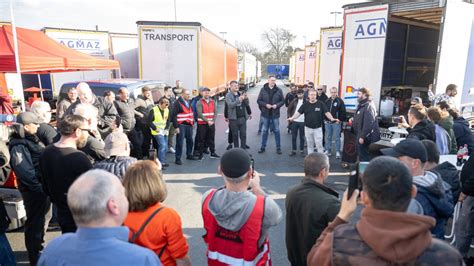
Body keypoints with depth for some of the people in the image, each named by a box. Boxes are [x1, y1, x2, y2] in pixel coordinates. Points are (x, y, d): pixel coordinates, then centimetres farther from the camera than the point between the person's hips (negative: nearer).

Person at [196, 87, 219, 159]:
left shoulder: (213, 102, 9)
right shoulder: (199, 102, -5)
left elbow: (215, 112, 4)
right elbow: (200, 114, -14)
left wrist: (213, 121, -10)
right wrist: (207, 121, -19)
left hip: (211, 124, 4)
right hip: (202, 124, -4)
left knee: (211, 139, 11)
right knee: (201, 139, 3)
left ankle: (213, 153, 21)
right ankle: (200, 154, 12)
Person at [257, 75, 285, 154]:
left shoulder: (279, 90, -1)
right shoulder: (263, 90, -2)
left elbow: (282, 101, 3)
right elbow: (258, 100, -1)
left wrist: (277, 105, -15)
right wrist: (265, 105, -16)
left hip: (275, 114, 0)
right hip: (265, 114, 0)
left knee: (276, 131, 7)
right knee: (264, 131, 10)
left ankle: (278, 148, 17)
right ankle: (263, 147, 21)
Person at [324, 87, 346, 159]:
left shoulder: (340, 101, -4)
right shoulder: (327, 101, 10)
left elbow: (343, 112, -6)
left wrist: (340, 120, -11)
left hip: (336, 122, -5)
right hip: (327, 122, 5)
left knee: (337, 138, 0)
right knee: (328, 137, 11)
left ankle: (338, 152, 8)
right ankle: (328, 151, 20)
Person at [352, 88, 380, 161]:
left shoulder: (368, 106, -19)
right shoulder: (361, 105, 14)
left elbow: (368, 124, -27)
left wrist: (362, 136, -27)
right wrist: (353, 121, 12)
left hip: (365, 138, -11)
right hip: (359, 136, 11)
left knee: (364, 158, -3)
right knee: (361, 156, 20)